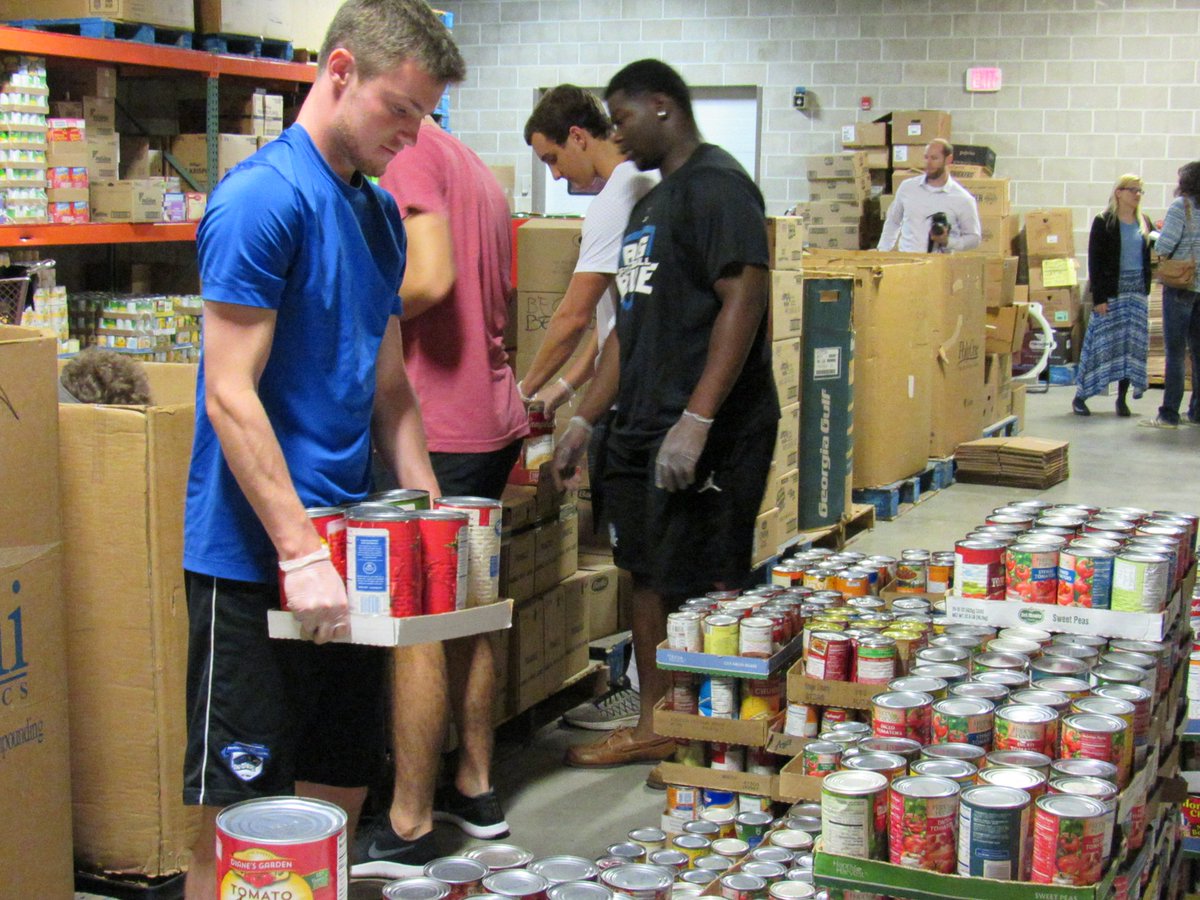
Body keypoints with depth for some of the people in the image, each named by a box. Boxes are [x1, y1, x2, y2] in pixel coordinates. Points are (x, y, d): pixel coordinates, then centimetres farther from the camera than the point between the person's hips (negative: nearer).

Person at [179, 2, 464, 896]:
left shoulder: (380, 212, 14)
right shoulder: (263, 198, -13)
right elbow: (230, 395, -18)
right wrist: (300, 554, -22)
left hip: (349, 553, 8)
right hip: (254, 556, -8)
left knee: (340, 790, 16)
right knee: (238, 809, -1)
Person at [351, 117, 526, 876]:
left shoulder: (415, 154, -10)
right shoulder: (478, 170, 18)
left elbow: (432, 279, -23)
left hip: (439, 428, -9)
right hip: (493, 421, 9)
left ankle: (409, 828, 2)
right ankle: (475, 789, 27)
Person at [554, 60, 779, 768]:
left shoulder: (716, 184, -10)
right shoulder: (652, 202, 20)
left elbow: (744, 300, -21)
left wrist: (696, 420, -27)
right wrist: (585, 420, 20)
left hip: (708, 435, -10)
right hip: (642, 431, 10)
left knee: (705, 593, -4)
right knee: (650, 577, 16)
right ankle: (653, 728, 28)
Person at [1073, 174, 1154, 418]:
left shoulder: (1144, 222, 11)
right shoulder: (1104, 222, -4)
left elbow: (1152, 255, 16)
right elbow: (1094, 261, -7)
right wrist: (1098, 297, -13)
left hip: (1138, 291, 5)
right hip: (1111, 292, -5)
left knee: (1133, 344, 3)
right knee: (1103, 342, -4)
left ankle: (1122, 398, 10)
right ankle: (1080, 396, 5)